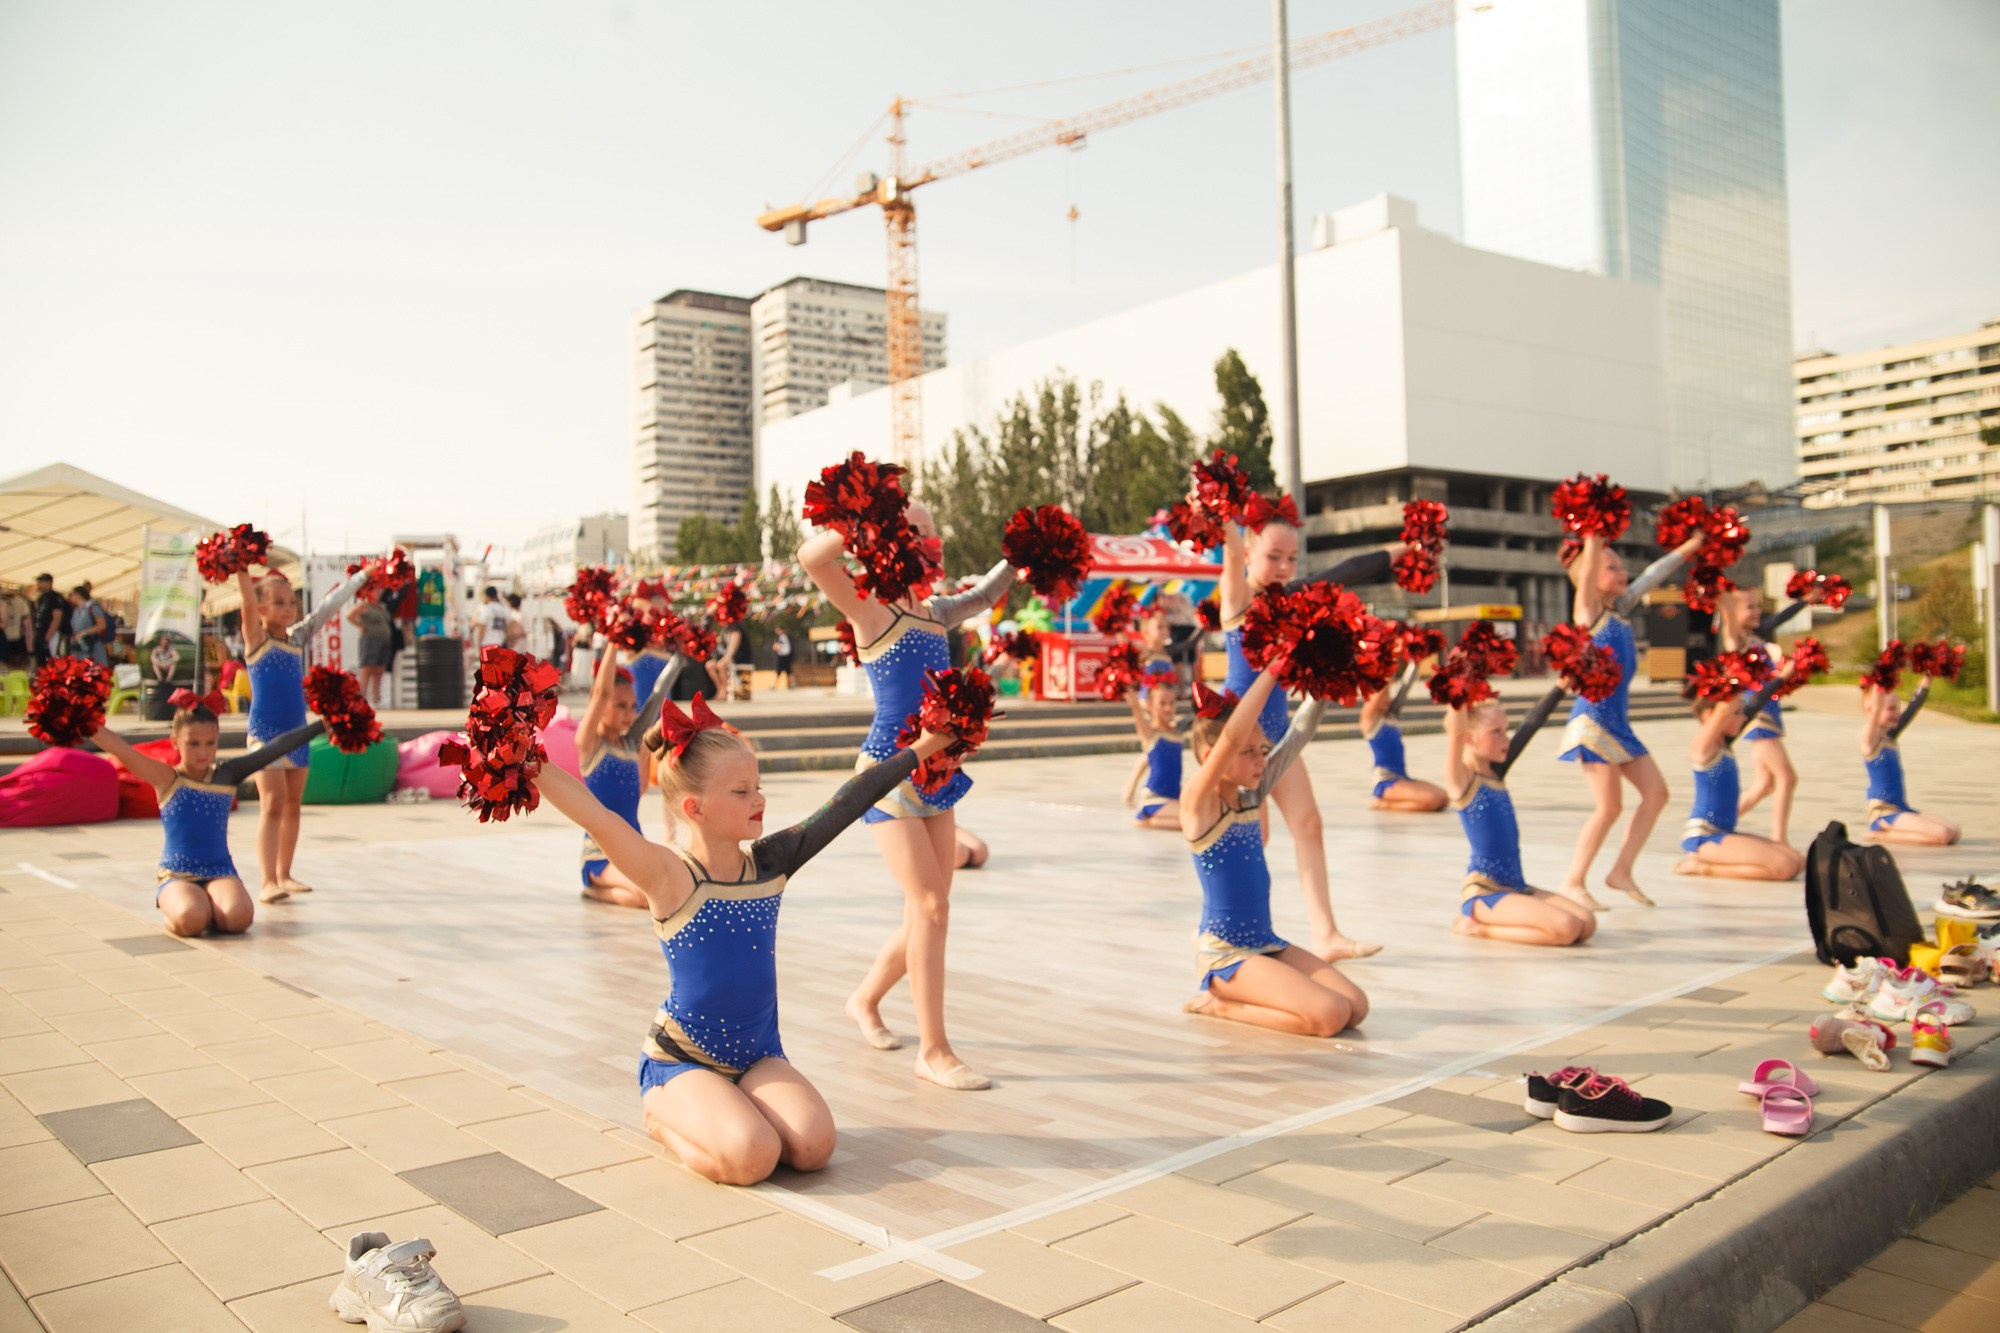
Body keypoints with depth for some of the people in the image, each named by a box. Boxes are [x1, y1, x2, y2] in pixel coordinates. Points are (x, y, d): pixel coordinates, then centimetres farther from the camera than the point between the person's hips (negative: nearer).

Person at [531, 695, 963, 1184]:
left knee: (813, 1146, -17)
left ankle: (720, 1112, 12)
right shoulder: (669, 877, -16)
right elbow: (598, 819, -30)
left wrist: (919, 748, 4)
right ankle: (664, 1114, 5)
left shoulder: (769, 863, -1)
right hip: (681, 1060, -5)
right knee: (751, 1157, -25)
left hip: (759, 1052, 5)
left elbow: (843, 805, 0)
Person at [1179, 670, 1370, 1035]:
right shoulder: (1198, 803, -13)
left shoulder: (1252, 796, 7)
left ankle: (1228, 998, 11)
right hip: (1224, 953, -8)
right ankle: (1219, 1004, 0)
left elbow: (1299, 733, 6)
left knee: (1356, 1008, -3)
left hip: (1266, 942, 8)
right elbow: (1232, 737, -28)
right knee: (1329, 1015, -19)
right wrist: (1273, 669, -26)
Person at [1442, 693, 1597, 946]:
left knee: (1587, 924, -4)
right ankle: (1479, 927, -4)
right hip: (1483, 892, -8)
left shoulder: (1496, 773, 11)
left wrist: (1561, 687, 14)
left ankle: (1485, 924, 7)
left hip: (1516, 886, 8)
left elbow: (1531, 724, 14)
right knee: (1566, 928, -21)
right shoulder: (1461, 780, -11)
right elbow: (1457, 730, -25)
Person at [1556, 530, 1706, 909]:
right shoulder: (1587, 610, -7)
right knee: (1608, 807, -9)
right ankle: (1573, 882, 3)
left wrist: (1694, 543, 25)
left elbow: (1654, 575, 21)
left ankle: (1622, 871, 16)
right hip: (1592, 719, -8)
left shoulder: (1621, 609, 13)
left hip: (1618, 720, 9)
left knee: (1656, 793, 7)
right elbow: (1587, 567, -19)